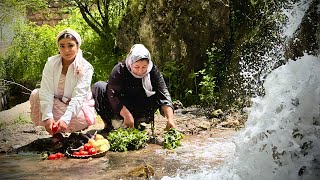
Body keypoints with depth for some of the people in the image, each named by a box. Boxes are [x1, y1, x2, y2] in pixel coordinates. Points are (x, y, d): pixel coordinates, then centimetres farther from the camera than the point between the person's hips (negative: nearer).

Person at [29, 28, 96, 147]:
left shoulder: (85, 68, -18)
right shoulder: (51, 63, -11)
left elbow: (78, 97, -27)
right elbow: (46, 91, -20)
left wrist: (65, 119, -41)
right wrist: (48, 117, -35)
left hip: (77, 106, -3)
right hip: (56, 102, 3)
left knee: (81, 119, -36)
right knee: (35, 94, -23)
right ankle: (55, 134, -12)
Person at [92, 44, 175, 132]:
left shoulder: (153, 71, -18)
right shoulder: (119, 70, -23)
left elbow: (164, 94, -26)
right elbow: (113, 94, -30)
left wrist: (170, 119, -38)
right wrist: (126, 115, -40)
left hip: (137, 110, 2)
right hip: (118, 108, -1)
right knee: (99, 87, -25)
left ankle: (137, 122, -6)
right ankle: (108, 124, -11)